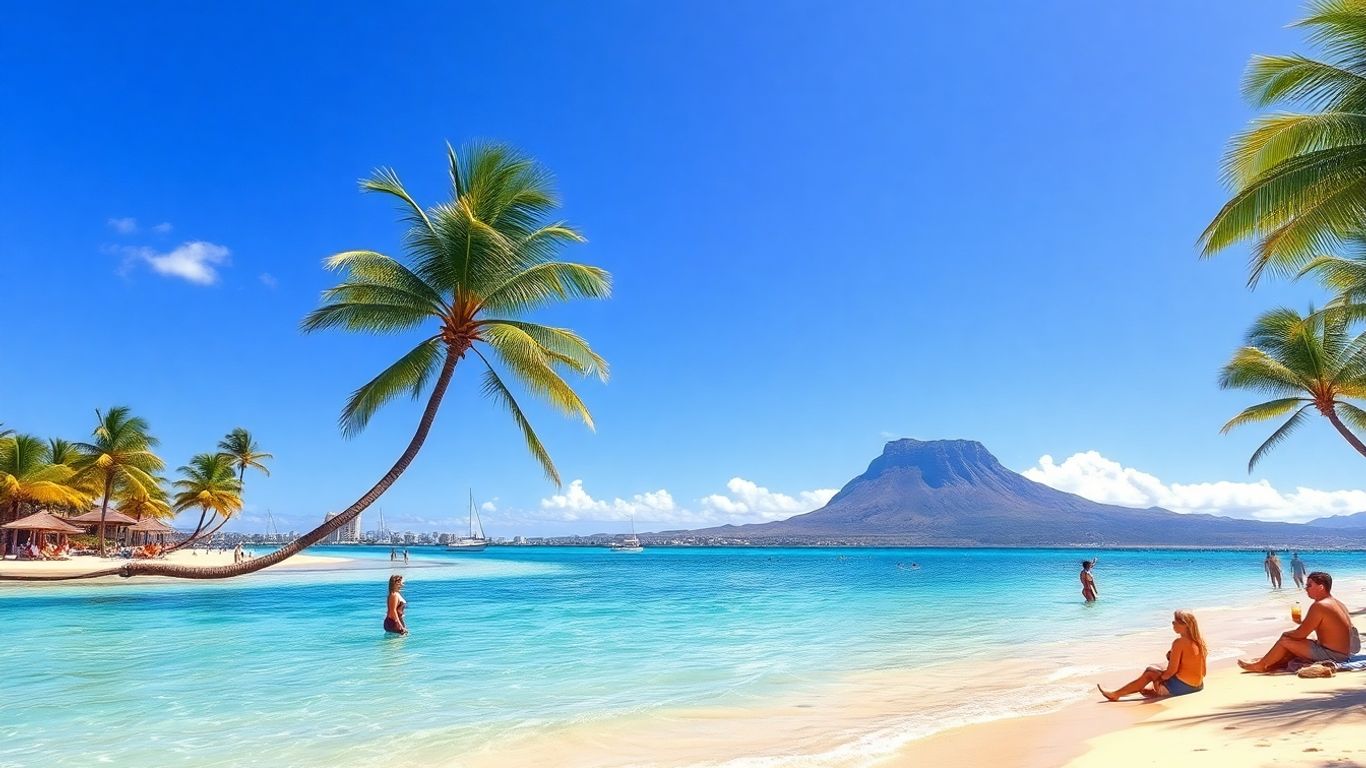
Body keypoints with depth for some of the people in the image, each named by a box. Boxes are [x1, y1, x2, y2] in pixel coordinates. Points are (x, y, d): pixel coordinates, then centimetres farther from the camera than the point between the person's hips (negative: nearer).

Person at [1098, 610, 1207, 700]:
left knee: (1150, 672, 9)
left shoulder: (1179, 642, -17)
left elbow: (1172, 670, -17)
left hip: (1181, 686, -7)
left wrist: (1159, 679, -2)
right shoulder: (1197, 641, 6)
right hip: (1197, 686, 7)